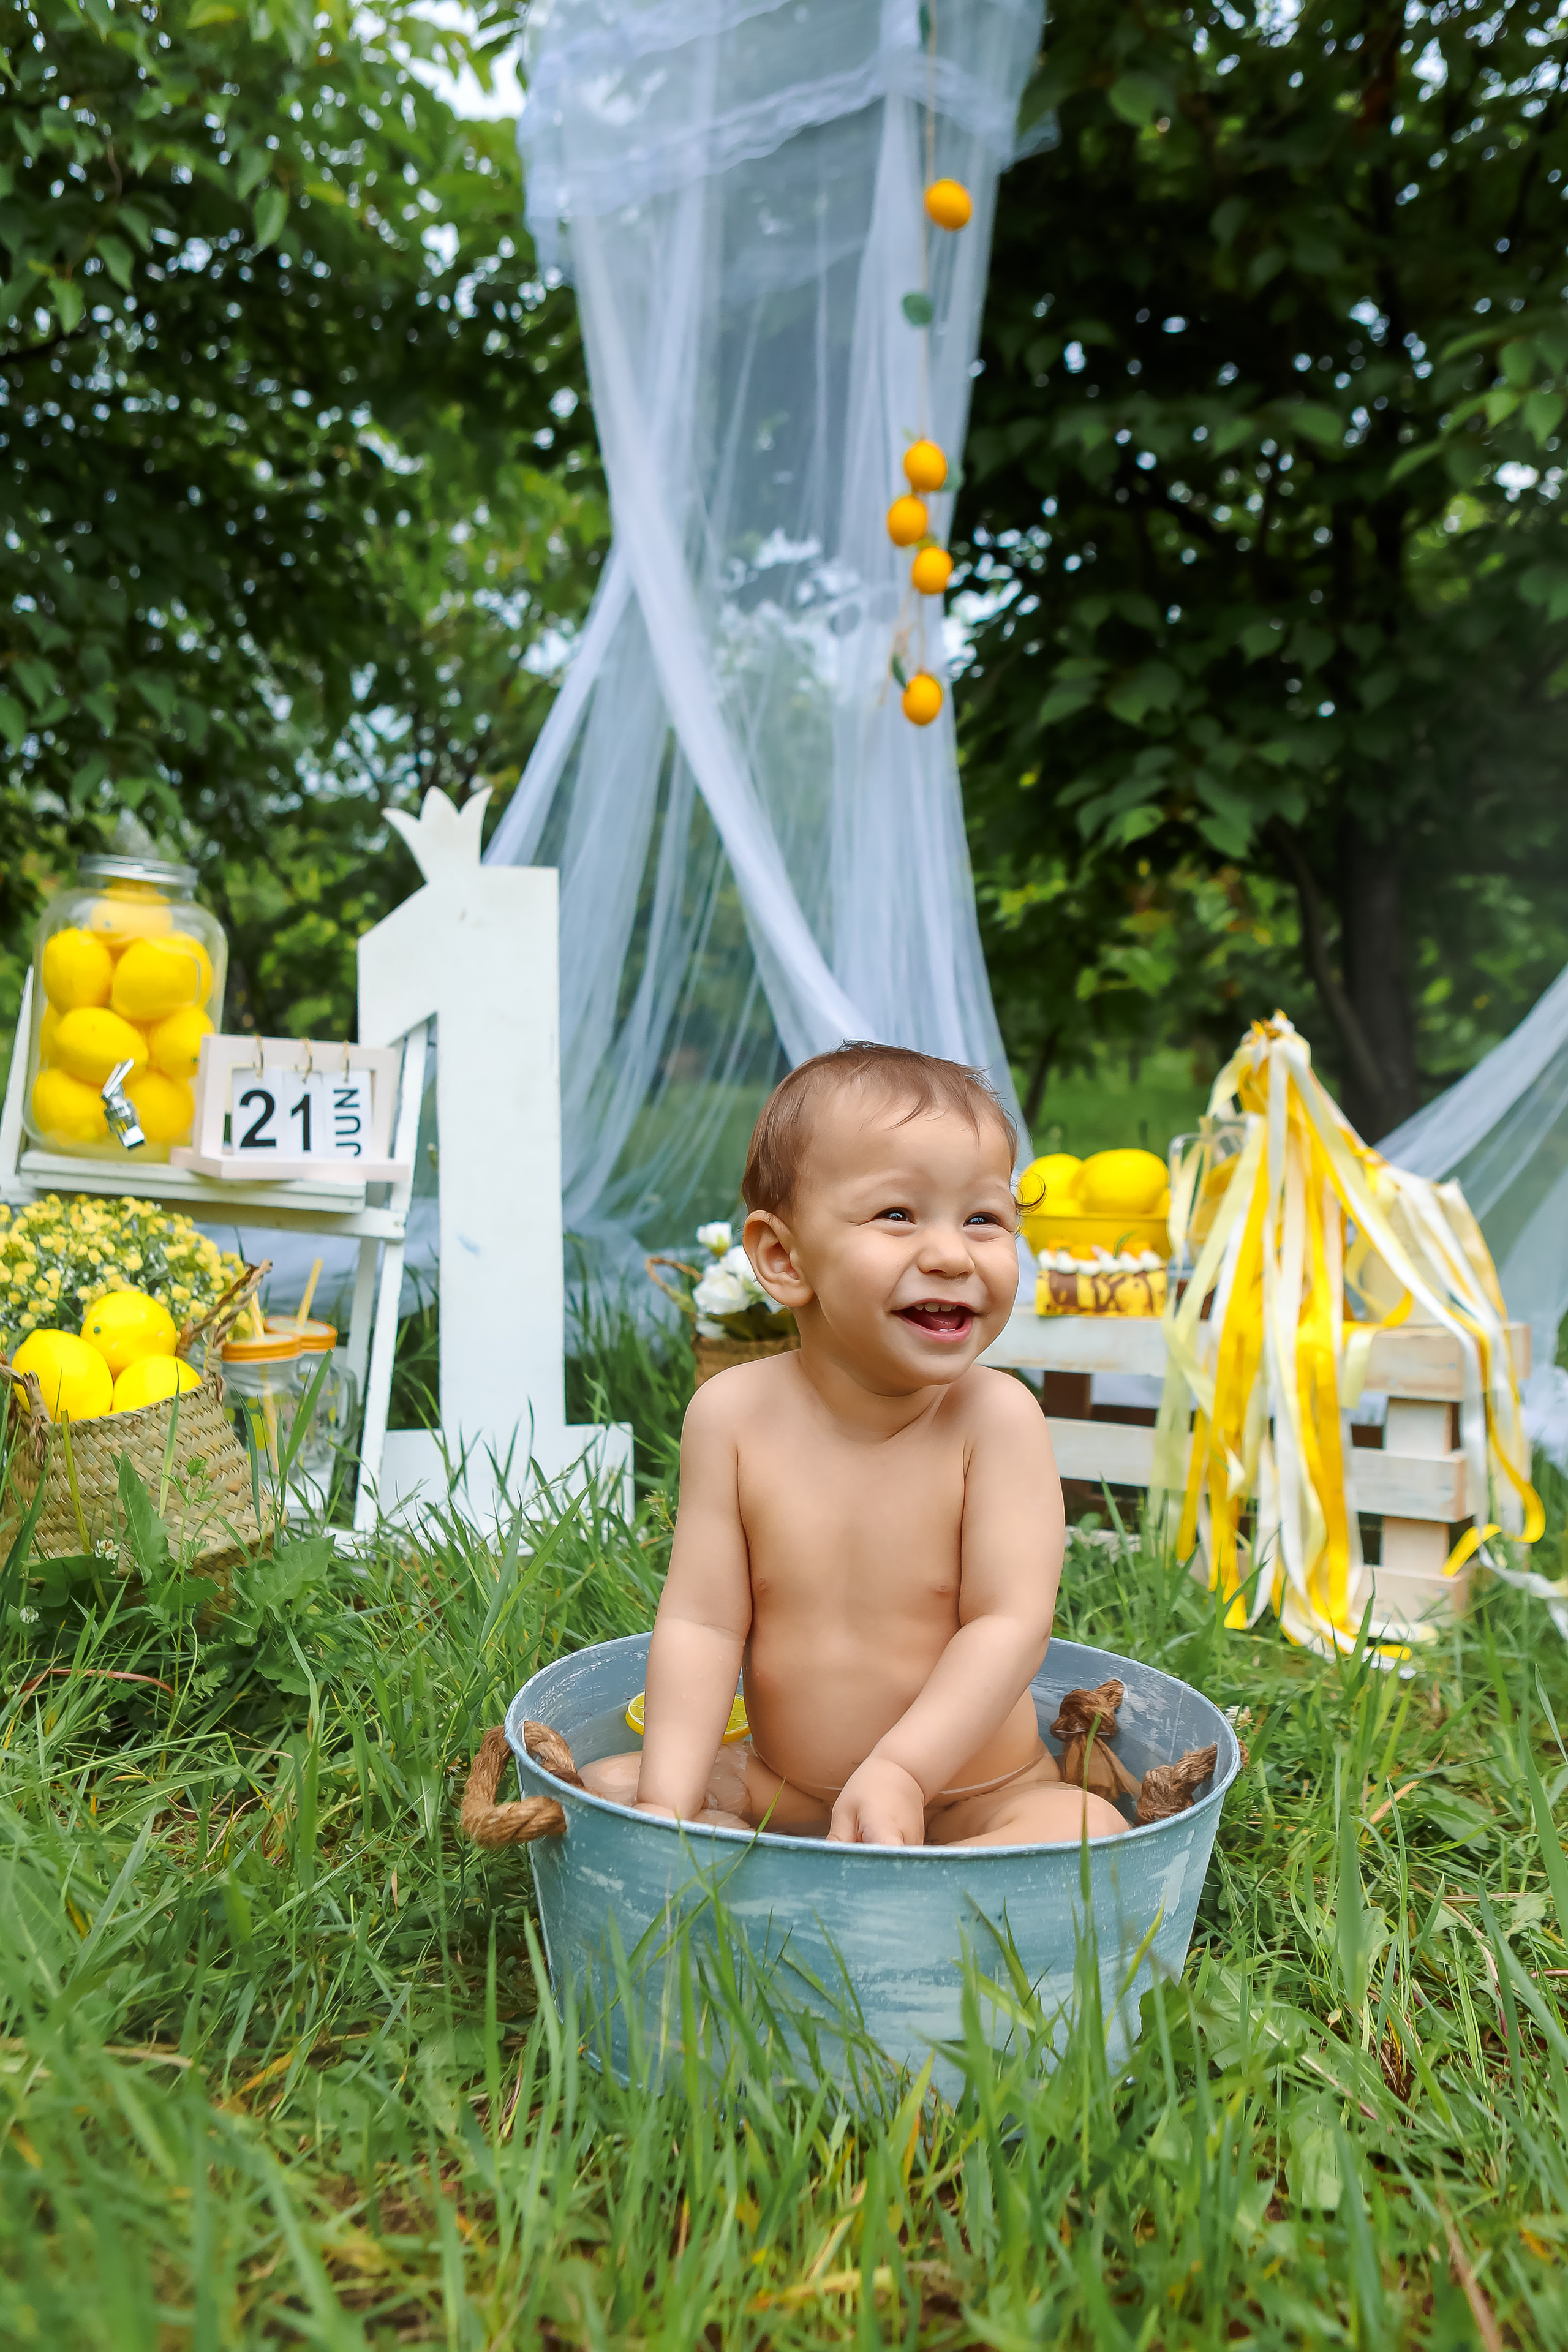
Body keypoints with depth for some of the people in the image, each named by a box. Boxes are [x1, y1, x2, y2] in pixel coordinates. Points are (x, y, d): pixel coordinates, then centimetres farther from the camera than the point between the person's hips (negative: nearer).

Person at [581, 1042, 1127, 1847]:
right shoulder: (734, 1413, -11)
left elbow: (1011, 1622, -19)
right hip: (777, 1791, 2)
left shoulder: (997, 1415, -15)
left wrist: (900, 1769, -31)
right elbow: (701, 1623, -10)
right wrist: (669, 1803, -20)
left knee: (1086, 1829, -29)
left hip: (969, 1800, -2)